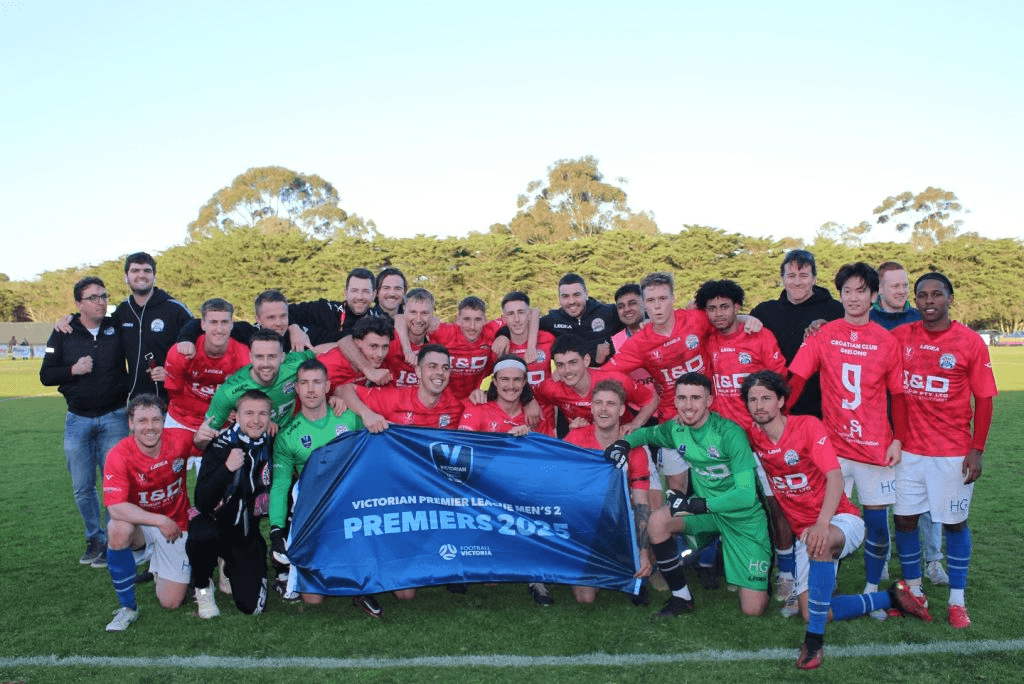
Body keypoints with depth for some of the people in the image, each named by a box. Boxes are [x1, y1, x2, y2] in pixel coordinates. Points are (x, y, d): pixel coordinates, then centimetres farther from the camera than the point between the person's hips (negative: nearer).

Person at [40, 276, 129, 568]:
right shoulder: (63, 334, 2)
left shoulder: (118, 328, -1)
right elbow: (46, 375, 4)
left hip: (114, 418, -2)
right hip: (78, 420, 2)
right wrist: (73, 370, -14)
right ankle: (95, 538, 25)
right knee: (82, 487, 8)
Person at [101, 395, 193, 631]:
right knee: (117, 530, -37)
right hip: (140, 525, -1)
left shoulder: (179, 440, -16)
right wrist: (160, 521, -30)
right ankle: (128, 607, -16)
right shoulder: (119, 455, -22)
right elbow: (115, 508, -28)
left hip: (176, 526, 1)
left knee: (171, 602, -2)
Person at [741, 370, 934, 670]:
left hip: (841, 520, -5)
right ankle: (891, 597, 15)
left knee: (820, 541, -41)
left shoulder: (809, 426, -14)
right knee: (810, 611, -6)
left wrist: (822, 524, -36)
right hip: (805, 531, 5)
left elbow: (835, 478, -23)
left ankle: (815, 638, -28)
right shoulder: (753, 435, -2)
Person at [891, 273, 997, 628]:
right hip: (908, 449, 2)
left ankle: (957, 600, 22)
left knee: (955, 522, 7)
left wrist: (977, 449, -6)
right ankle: (913, 591, 24)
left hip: (953, 452, -2)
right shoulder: (900, 336, 1)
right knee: (904, 518, 6)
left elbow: (984, 399, -3)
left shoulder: (970, 341, -5)